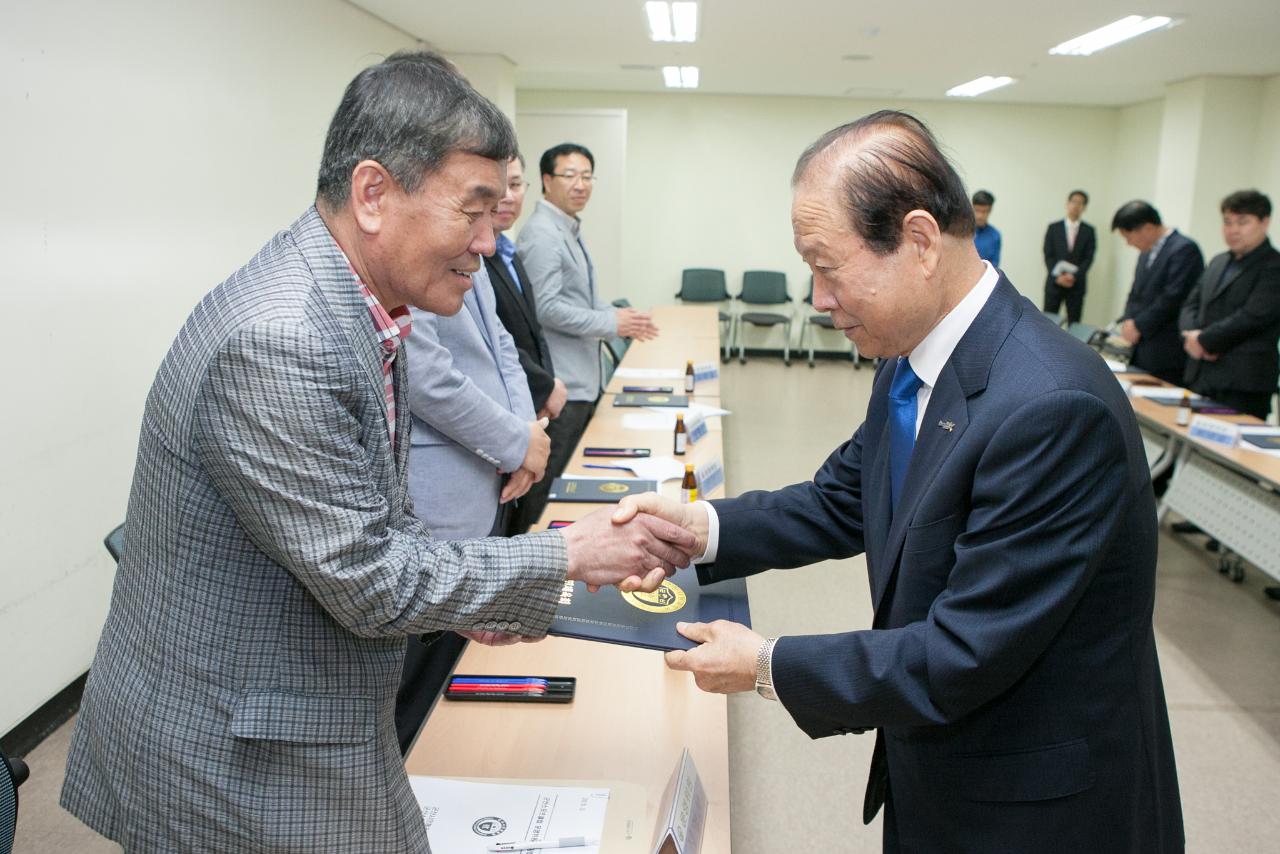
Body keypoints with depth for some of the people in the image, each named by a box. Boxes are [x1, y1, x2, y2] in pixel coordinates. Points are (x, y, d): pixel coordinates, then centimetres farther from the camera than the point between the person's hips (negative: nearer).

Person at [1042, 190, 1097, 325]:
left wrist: (1074, 276, -15)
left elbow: (1089, 258, -1)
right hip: (1054, 283, 0)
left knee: (1074, 323, 1)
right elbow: (1048, 256, 0)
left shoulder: (1089, 231, 6)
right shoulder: (1053, 228, 5)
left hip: (1077, 284, 0)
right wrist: (1057, 276, -13)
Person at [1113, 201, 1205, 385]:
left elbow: (1173, 297, -19)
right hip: (1142, 350, 8)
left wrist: (1138, 326, -13)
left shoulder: (1184, 249, -13)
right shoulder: (1147, 252, 15)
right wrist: (1128, 321, 1)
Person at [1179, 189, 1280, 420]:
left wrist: (1204, 340, -12)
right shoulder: (1218, 262, 20)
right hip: (1200, 378, 7)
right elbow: (1191, 304, 15)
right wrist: (1191, 336, -5)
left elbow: (1253, 316, -16)